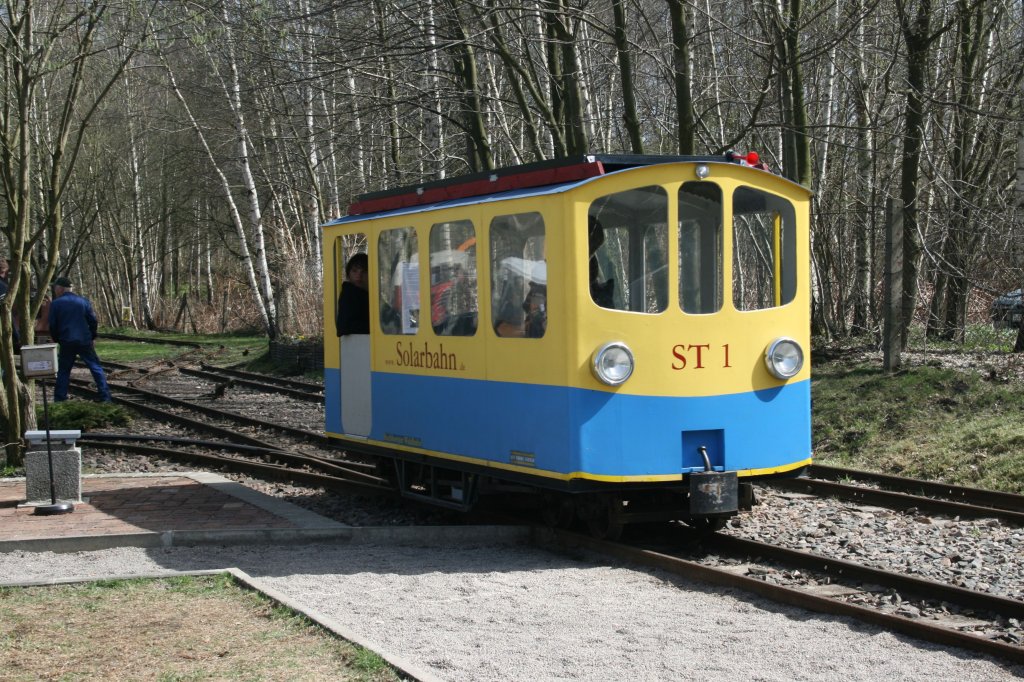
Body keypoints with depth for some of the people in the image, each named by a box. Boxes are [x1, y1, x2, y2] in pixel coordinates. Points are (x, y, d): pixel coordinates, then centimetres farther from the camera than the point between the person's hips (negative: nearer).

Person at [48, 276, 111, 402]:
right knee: (96, 368, 4)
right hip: (85, 341, 1)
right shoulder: (84, 301, 5)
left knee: (63, 371, 10)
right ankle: (105, 397, -2)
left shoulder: (55, 303, -1)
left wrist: (56, 340, 15)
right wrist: (92, 337, 15)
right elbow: (93, 321, 4)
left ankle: (59, 400, 8)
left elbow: (52, 325, 0)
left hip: (66, 343, -1)